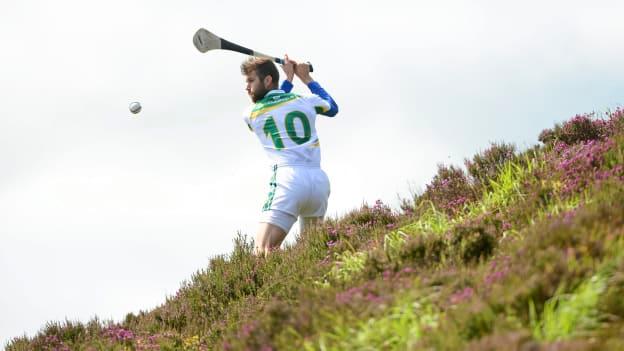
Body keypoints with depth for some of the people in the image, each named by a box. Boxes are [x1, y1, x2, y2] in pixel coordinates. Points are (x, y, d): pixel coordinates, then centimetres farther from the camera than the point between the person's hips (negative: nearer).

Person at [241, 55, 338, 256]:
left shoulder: (250, 114, 9)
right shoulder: (306, 101, 15)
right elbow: (332, 108, 39)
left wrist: (289, 79, 42)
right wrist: (307, 79, 46)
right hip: (319, 180, 5)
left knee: (263, 253, -17)